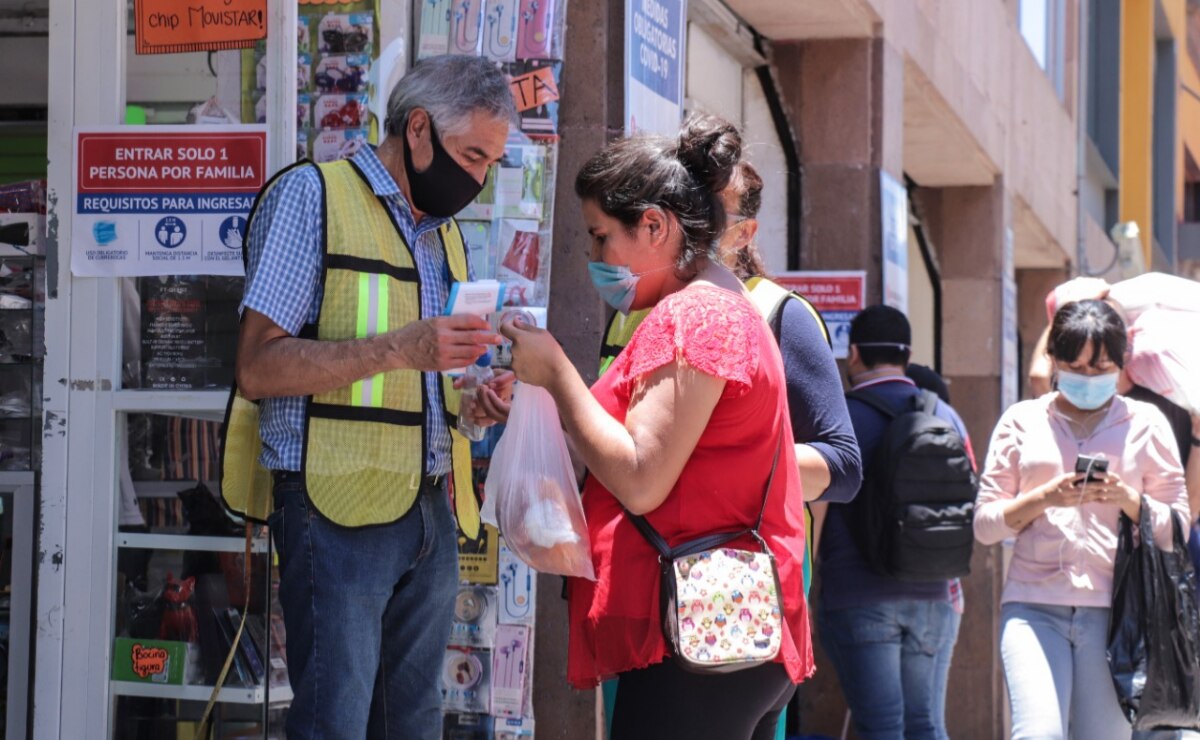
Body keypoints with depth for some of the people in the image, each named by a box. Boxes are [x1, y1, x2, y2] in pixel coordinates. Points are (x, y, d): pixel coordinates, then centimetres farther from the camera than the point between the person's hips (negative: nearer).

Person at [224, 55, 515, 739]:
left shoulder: (445, 230, 19)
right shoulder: (314, 196, -4)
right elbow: (259, 369, -12)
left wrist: (476, 397, 5)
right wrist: (399, 348, -21)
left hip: (432, 514, 7)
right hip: (341, 511, -7)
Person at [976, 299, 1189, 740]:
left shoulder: (1145, 422, 11)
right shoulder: (1022, 421, 12)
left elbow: (1177, 527, 9)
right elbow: (984, 523, 8)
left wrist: (1129, 499, -10)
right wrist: (1044, 497, -9)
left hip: (1114, 609, 1)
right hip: (1034, 606, 0)